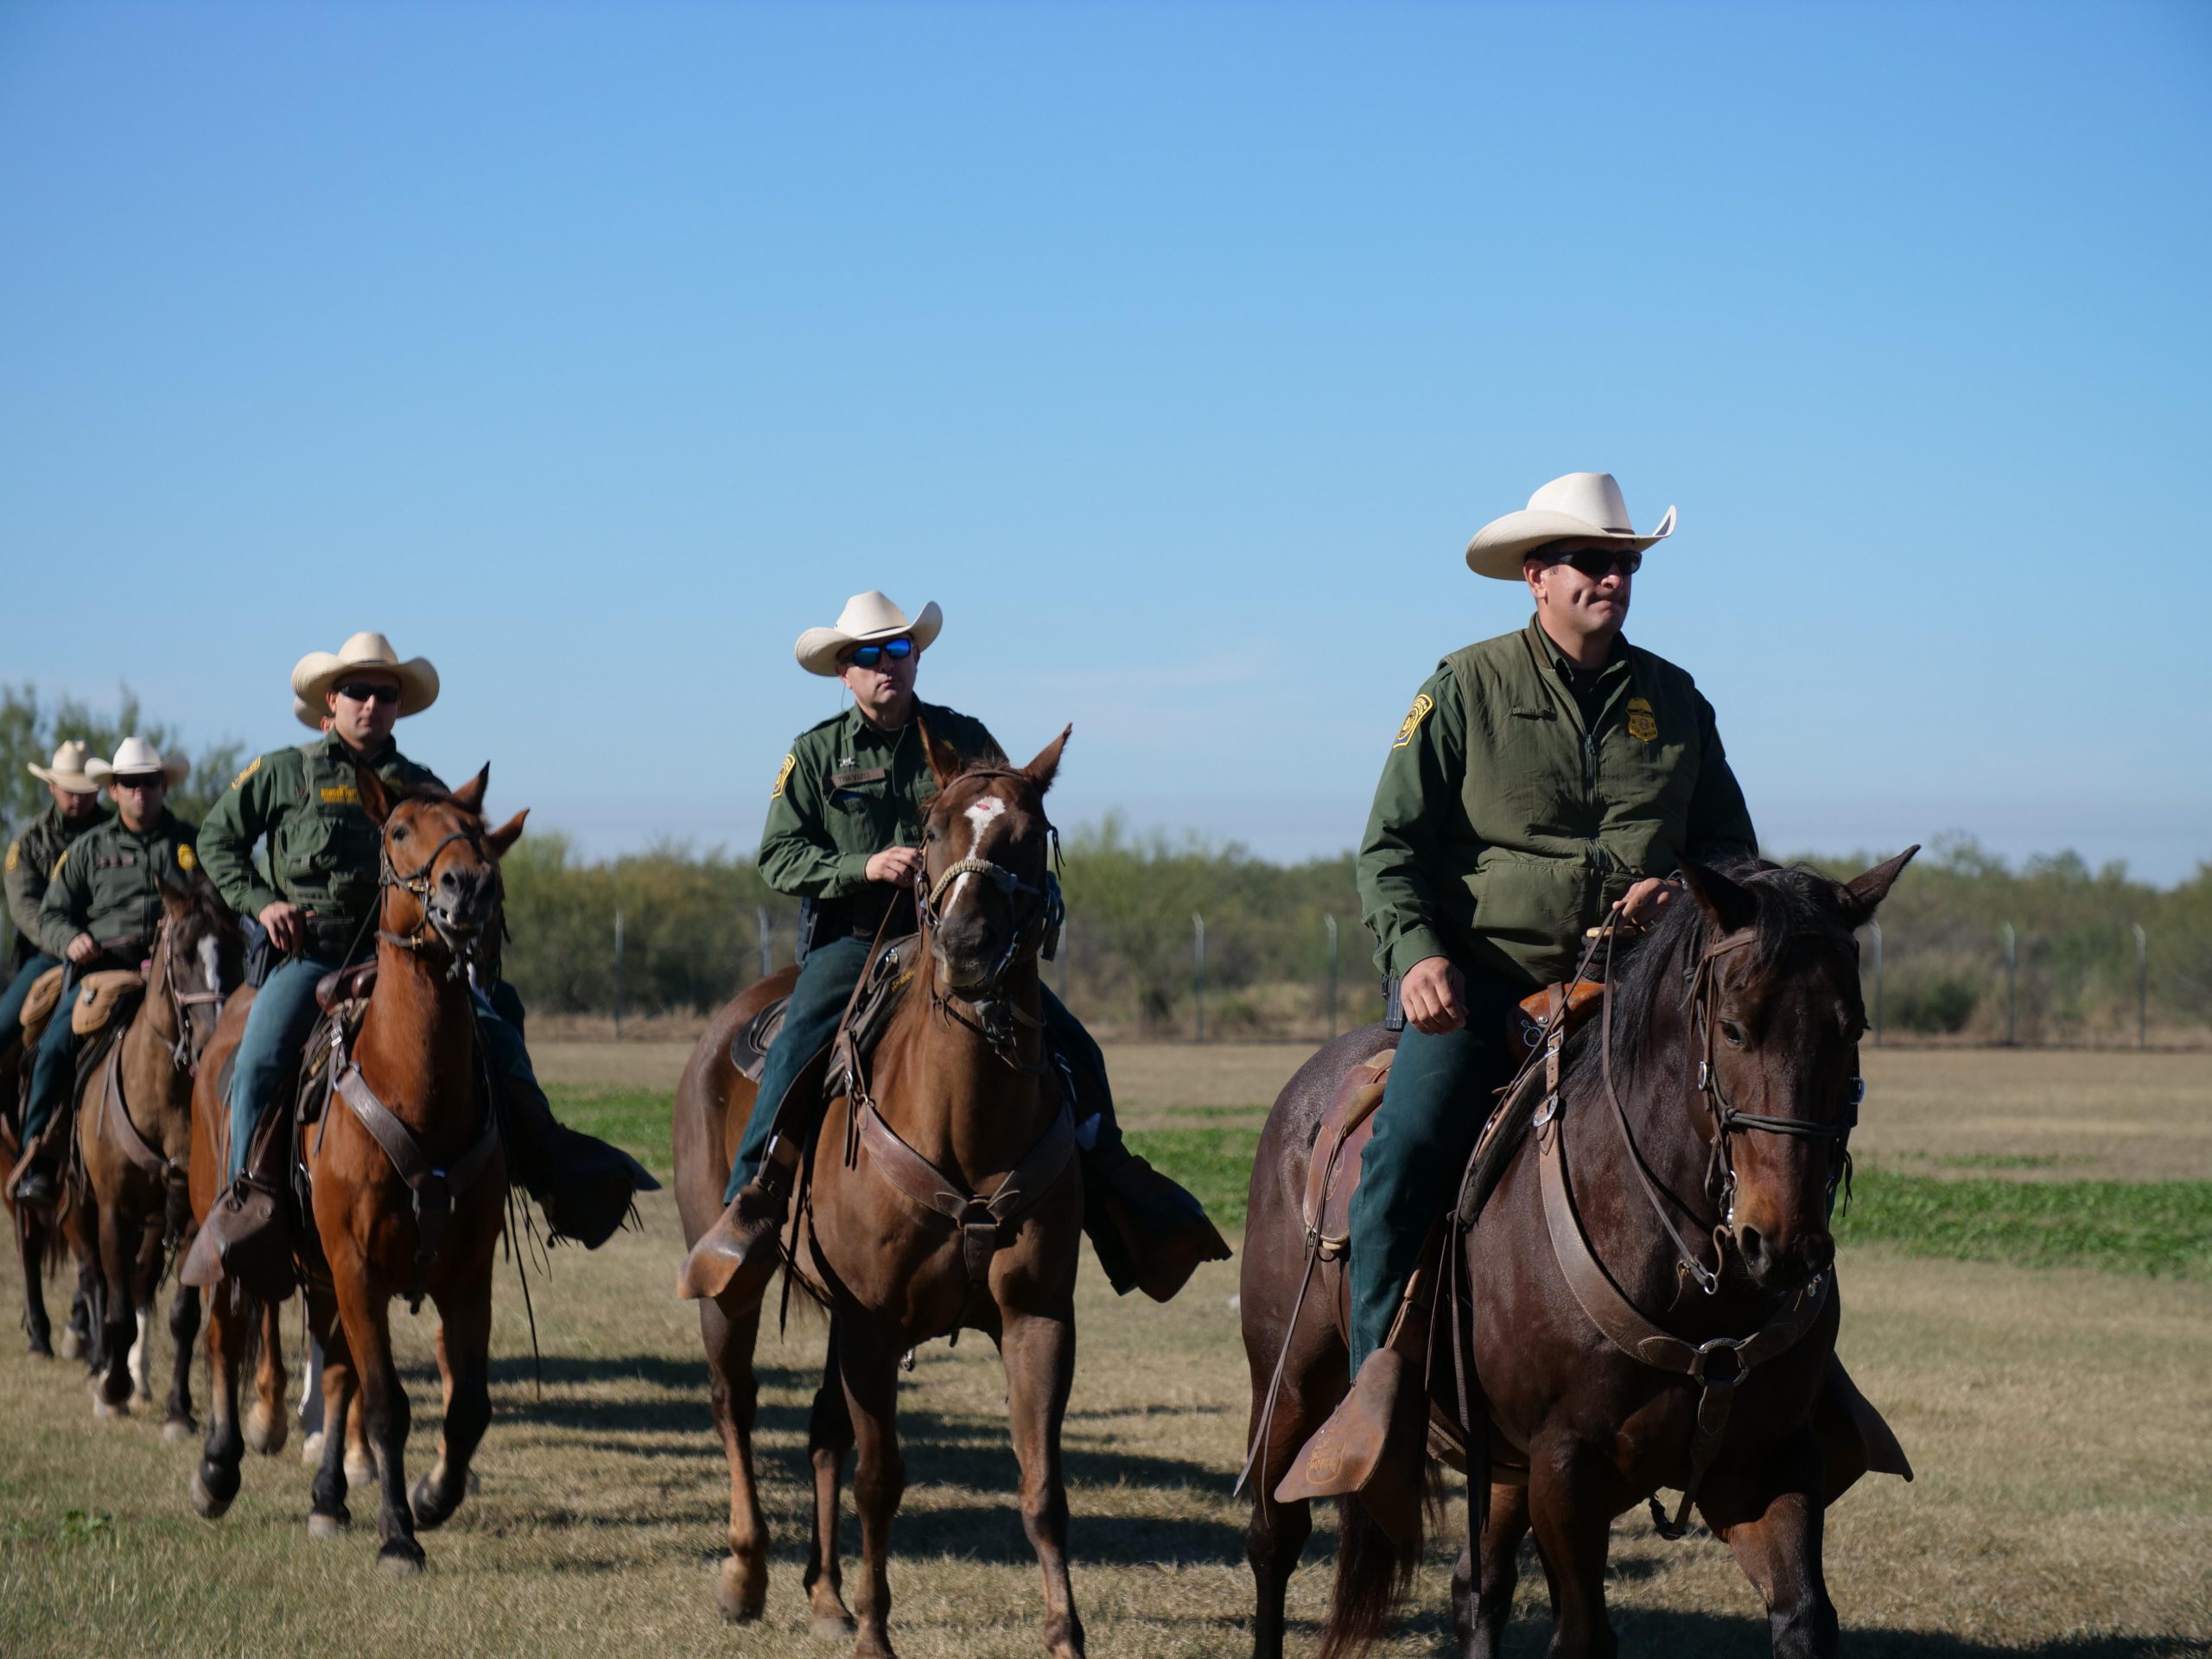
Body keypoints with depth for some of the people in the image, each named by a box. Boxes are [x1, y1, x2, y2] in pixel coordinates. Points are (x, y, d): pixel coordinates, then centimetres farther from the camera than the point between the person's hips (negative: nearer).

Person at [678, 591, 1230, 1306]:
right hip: (852, 943, -2)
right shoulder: (815, 754, 5)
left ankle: (1111, 1186, 7)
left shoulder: (963, 738, 8)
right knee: (794, 1051, -28)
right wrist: (864, 866, -17)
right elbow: (780, 856, -1)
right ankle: (750, 1206, -21)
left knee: (1070, 1044, -9)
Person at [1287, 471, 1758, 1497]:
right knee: (1407, 1143, -27)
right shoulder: (1467, 688, 3)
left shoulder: (1673, 700, 13)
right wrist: (1416, 953, -17)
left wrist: (1680, 891, -1)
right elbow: (1391, 846, 1)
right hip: (1482, 971, -3)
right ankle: (1379, 1375, -17)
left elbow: (1731, 846, 22)